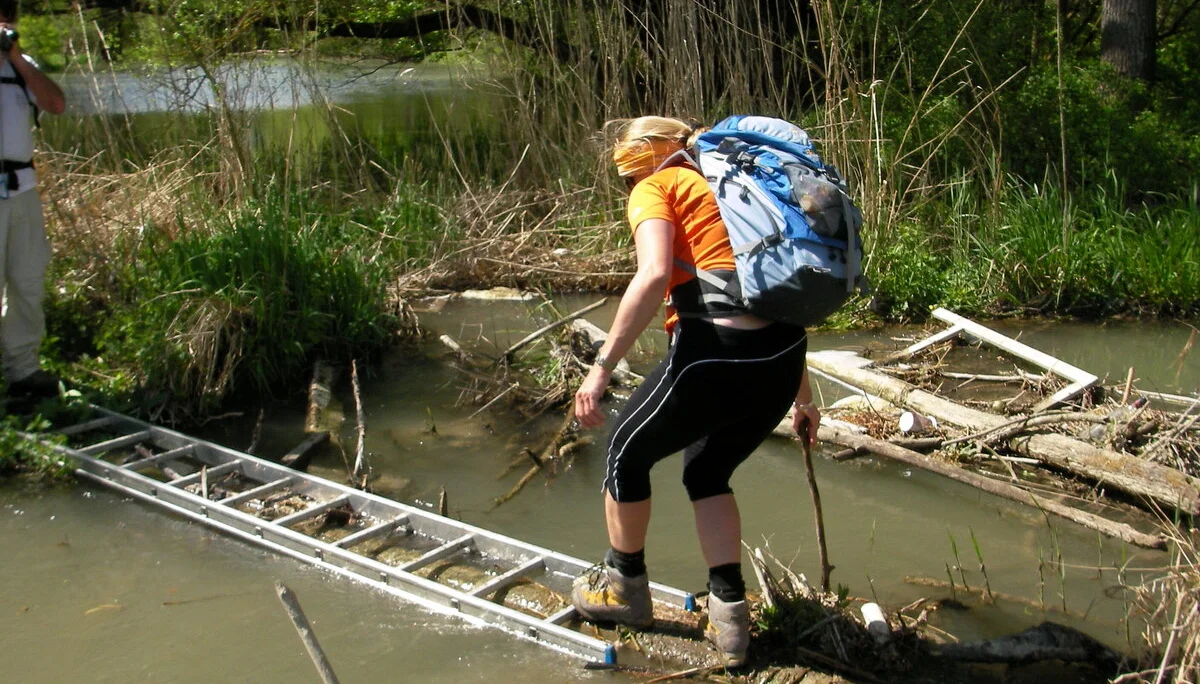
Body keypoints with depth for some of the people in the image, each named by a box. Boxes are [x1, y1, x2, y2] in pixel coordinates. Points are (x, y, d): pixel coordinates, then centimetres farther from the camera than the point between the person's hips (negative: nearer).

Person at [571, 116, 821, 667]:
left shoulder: (656, 188, 5)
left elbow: (654, 276, -16)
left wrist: (601, 367, -15)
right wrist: (802, 397, 35)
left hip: (714, 354, -7)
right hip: (784, 356, 7)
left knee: (628, 452, 20)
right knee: (708, 472, 29)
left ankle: (624, 587, 37)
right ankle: (729, 616, 25)